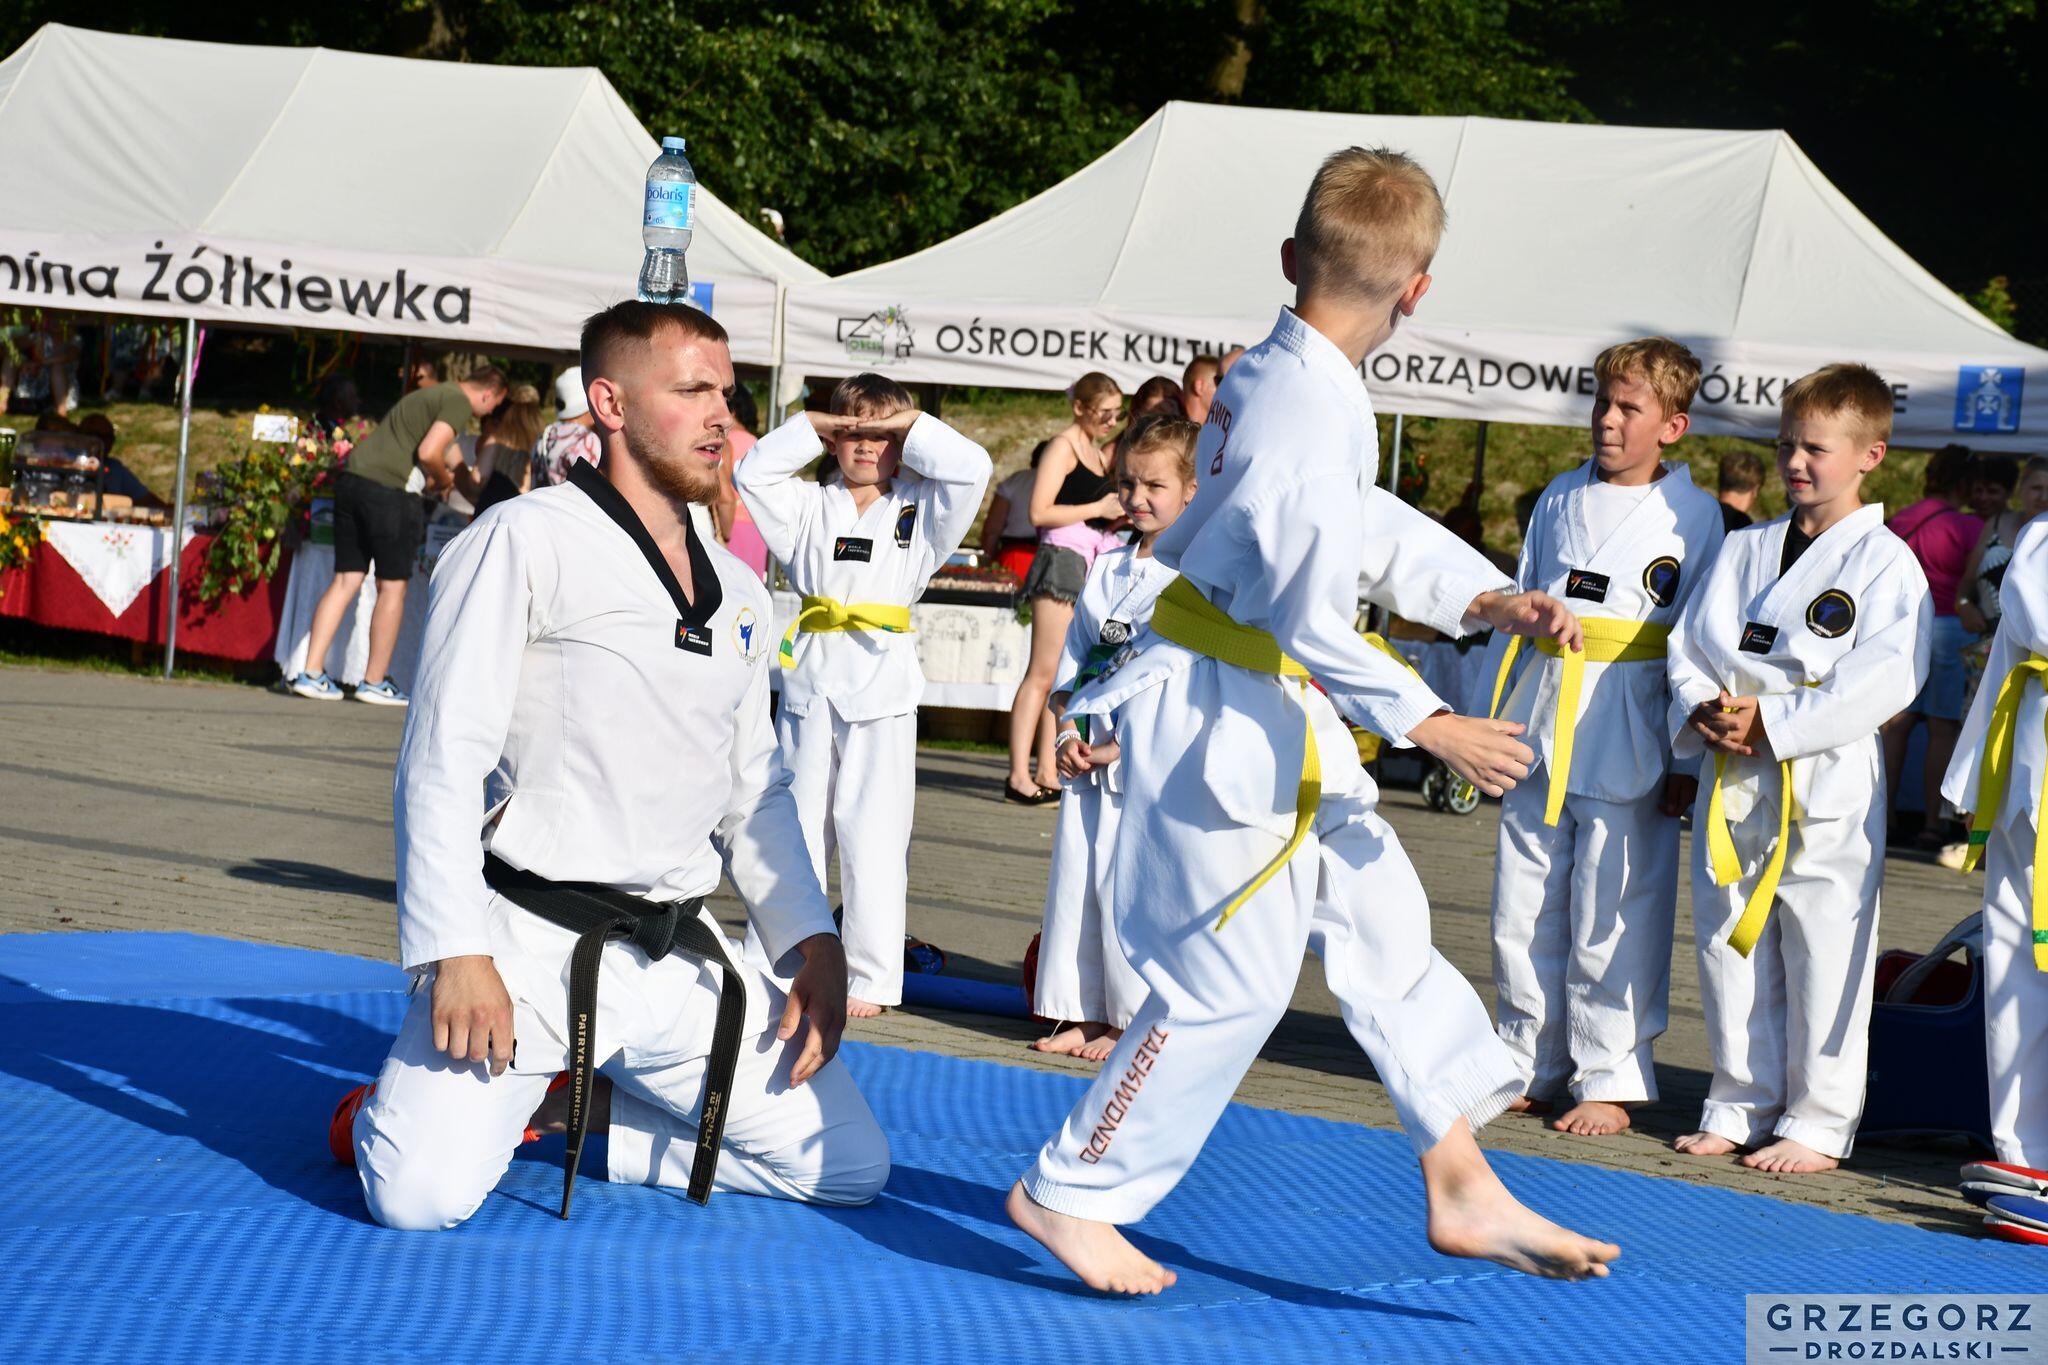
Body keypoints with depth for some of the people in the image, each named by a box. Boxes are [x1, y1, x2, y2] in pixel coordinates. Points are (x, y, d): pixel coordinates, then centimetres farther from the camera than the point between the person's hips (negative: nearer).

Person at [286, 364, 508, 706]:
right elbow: (428, 453, -13)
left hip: (351, 478, 9)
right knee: (393, 586, 3)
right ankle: (374, 682, 6)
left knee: (346, 581, 10)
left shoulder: (430, 395, 26)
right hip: (388, 488, -9)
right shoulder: (459, 403, -3)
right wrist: (443, 481, 4)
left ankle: (311, 673, 6)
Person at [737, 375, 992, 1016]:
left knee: (872, 837, 0)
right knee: (794, 828, 8)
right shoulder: (808, 507, 11)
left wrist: (912, 426, -3)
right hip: (809, 680, 2)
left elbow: (971, 469, -7)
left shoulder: (920, 509, 5)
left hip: (881, 686, -2)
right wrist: (811, 427, 0)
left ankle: (871, 979, 7)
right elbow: (755, 471, 3)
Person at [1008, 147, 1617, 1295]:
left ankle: (1466, 1189, 22)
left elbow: (1373, 530, 16)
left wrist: (1487, 598, 6)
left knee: (1387, 928, 14)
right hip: (1225, 718, -11)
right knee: (1228, 981, -2)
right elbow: (1306, 609, -24)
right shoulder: (1313, 409, -23)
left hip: (1277, 717, 11)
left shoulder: (1273, 375, 8)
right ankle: (1071, 1193, 12)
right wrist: (1428, 724, -19)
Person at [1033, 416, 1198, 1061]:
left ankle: (1133, 1018, 5)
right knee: (1076, 876, 9)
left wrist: (1118, 746, -15)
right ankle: (1085, 1014, 18)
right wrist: (1066, 734, 1)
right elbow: (1071, 657, 15)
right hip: (1089, 758, 7)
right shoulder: (1107, 568, 13)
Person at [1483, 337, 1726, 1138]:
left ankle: (1609, 1079, 9)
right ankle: (1531, 1066, 21)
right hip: (1540, 724, 5)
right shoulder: (1560, 498, 10)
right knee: (1525, 909, 9)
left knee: (1612, 919, -2)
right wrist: (1494, 716, 14)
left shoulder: (1696, 516, -3)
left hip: (1627, 741, -5)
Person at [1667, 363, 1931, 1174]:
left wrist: (1770, 722, -19)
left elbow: (1882, 680, -15)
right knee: (1730, 947, 12)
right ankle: (1740, 1107, 24)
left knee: (1822, 961, -1)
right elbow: (1692, 642, 11)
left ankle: (1818, 1123, 10)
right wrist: (1705, 711, -10)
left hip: (1826, 790, -5)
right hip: (1731, 782, 6)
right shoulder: (1744, 551, 12)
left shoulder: (1884, 563, -6)